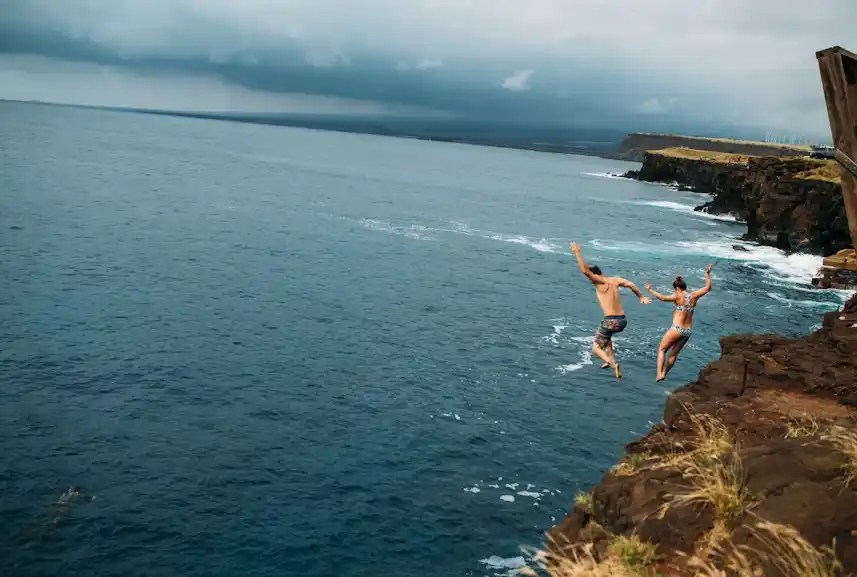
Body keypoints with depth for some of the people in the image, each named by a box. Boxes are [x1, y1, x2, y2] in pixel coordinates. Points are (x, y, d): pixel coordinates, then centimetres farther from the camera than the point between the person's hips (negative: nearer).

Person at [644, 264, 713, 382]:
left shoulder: (678, 296, -13)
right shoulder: (693, 295, 3)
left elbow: (663, 298, -28)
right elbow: (707, 287, 14)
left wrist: (650, 290, -24)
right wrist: (708, 274, 20)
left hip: (677, 329, -7)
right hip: (688, 331, 7)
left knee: (661, 349, 7)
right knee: (674, 353, 19)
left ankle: (659, 374, -5)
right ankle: (664, 374, 24)